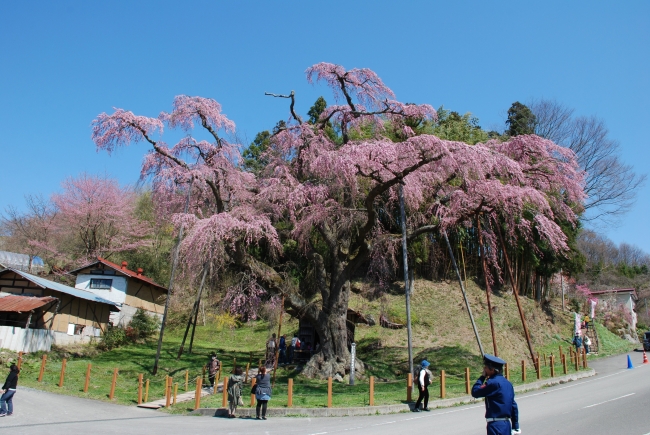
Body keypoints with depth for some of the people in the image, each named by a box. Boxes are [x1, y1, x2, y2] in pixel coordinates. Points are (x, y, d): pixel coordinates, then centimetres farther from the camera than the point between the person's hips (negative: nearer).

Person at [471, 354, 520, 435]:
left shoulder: (493, 383, -17)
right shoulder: (507, 383, 10)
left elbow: (475, 392, -14)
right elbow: (513, 406, 15)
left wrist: (482, 377, -5)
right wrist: (515, 427, 21)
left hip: (496, 426, -10)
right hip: (506, 424, 10)